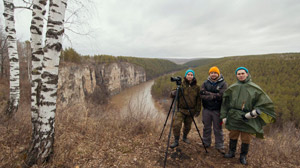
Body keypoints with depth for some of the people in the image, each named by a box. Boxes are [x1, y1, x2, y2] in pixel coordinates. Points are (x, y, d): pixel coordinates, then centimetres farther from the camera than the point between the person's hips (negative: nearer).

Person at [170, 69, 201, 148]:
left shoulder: (196, 87, 2)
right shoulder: (181, 85, -4)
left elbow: (198, 100, 6)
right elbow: (173, 94, -5)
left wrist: (198, 110, 4)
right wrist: (173, 93, -28)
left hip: (191, 111, 2)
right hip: (181, 110, -2)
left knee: (188, 126, 13)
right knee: (176, 125, -13)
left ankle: (185, 137, 41)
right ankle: (176, 141, 5)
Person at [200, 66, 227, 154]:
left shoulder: (223, 84, -4)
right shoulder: (205, 83, 3)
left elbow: (221, 96, -19)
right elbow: (202, 95, -11)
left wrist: (208, 93, -19)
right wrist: (214, 96, -21)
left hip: (217, 110, -2)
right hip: (206, 109, 3)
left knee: (218, 129, 7)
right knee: (206, 128, 15)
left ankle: (219, 146, 22)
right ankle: (206, 143, 32)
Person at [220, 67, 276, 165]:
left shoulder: (254, 88, 0)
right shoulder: (232, 88, 3)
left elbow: (265, 102, 1)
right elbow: (225, 102, 7)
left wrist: (254, 112, -12)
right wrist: (224, 116, 5)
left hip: (247, 119, -1)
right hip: (234, 117, 1)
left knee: (246, 138, 9)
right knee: (233, 136, 12)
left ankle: (243, 156, 28)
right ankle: (231, 152, 31)